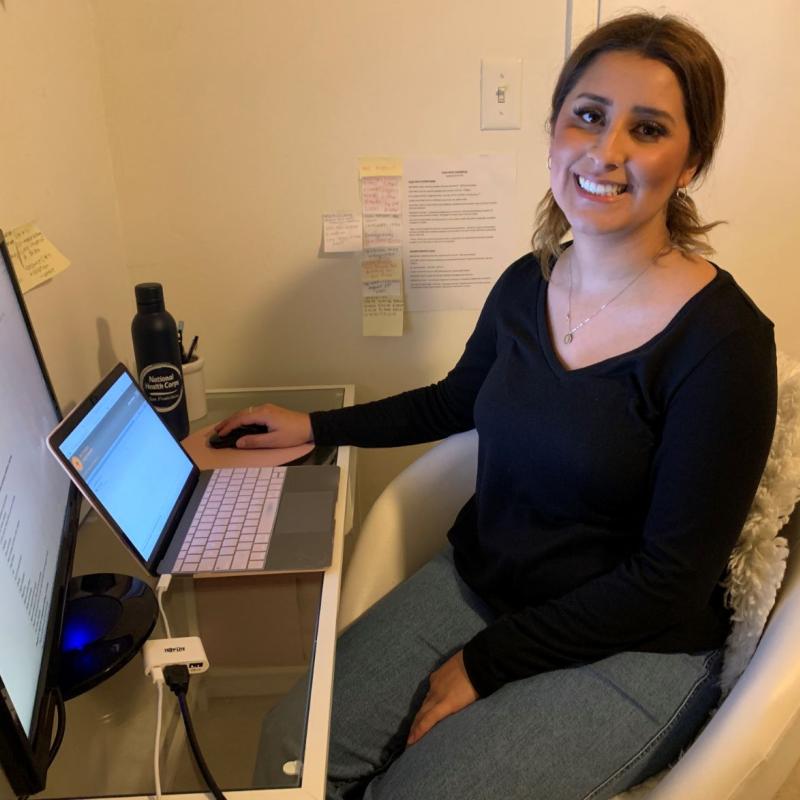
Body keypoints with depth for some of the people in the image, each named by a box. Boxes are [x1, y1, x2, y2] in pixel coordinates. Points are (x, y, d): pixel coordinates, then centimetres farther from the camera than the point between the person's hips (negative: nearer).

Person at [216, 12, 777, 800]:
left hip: (627, 651, -4)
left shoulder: (723, 343, -20)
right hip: (473, 581, 5)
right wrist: (314, 426, 15)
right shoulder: (525, 285, -3)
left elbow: (670, 580, -16)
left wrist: (482, 664, -13)